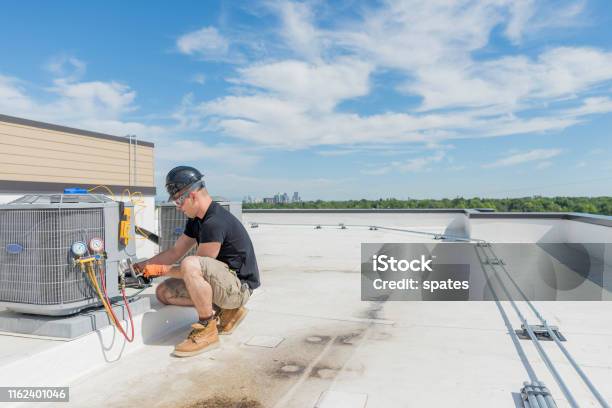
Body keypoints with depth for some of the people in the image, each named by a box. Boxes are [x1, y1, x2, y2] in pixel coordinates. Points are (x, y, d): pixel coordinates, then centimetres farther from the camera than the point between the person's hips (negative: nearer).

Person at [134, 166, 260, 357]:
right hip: (223, 282, 10)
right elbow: (175, 252, 15)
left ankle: (207, 329, -15)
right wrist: (141, 266, 8)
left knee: (191, 265, -33)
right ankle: (225, 311, 8)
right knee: (164, 292, 4)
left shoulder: (214, 223, -24)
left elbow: (194, 268, -18)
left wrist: (161, 269, -5)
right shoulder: (197, 220, 8)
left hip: (239, 286, -10)